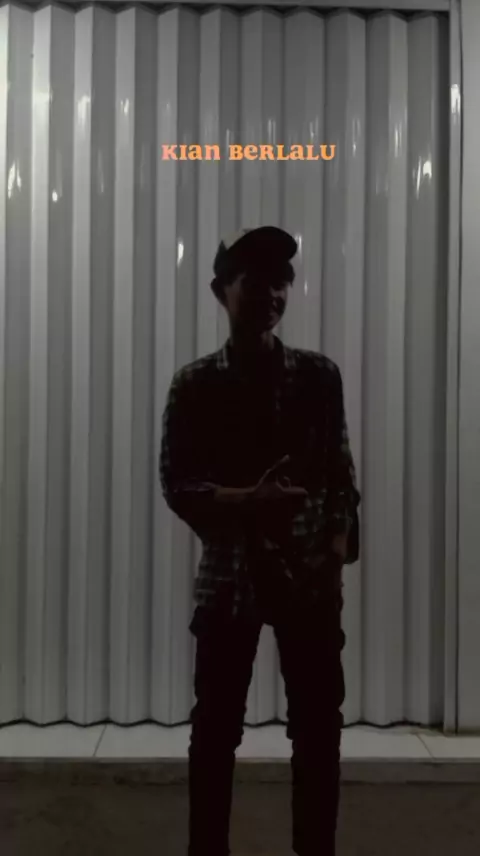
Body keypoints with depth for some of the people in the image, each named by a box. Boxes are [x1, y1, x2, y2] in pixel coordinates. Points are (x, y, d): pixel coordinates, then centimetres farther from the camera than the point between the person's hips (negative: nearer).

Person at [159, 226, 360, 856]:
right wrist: (245, 502, -20)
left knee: (319, 725, 10)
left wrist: (338, 550, -6)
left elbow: (342, 474, 7)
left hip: (310, 574, 2)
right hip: (229, 574, -1)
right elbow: (177, 486, -3)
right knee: (216, 726, 9)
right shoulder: (195, 384, -1)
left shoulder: (320, 375, 4)